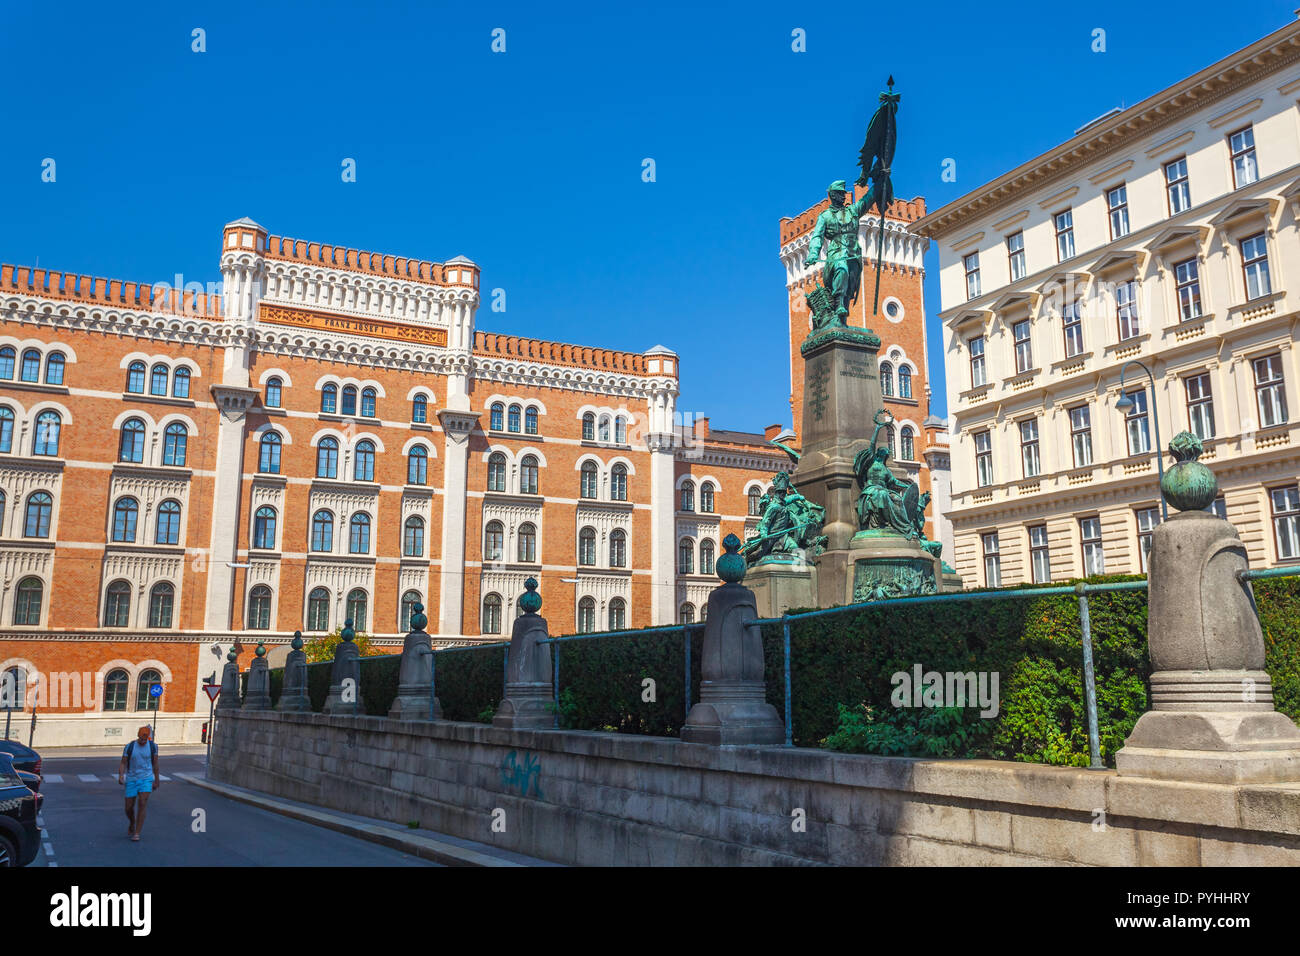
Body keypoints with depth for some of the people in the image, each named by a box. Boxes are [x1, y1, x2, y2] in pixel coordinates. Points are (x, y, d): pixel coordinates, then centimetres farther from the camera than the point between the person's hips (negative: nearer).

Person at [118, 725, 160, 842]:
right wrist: (120, 775, -25)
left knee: (142, 805, -17)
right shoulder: (129, 747, -6)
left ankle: (136, 834, -10)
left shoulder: (152, 746, -3)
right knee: (129, 808, 6)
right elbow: (123, 764, -5)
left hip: (146, 779, -1)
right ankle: (132, 824, 40)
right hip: (132, 780, 1)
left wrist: (156, 780, 10)